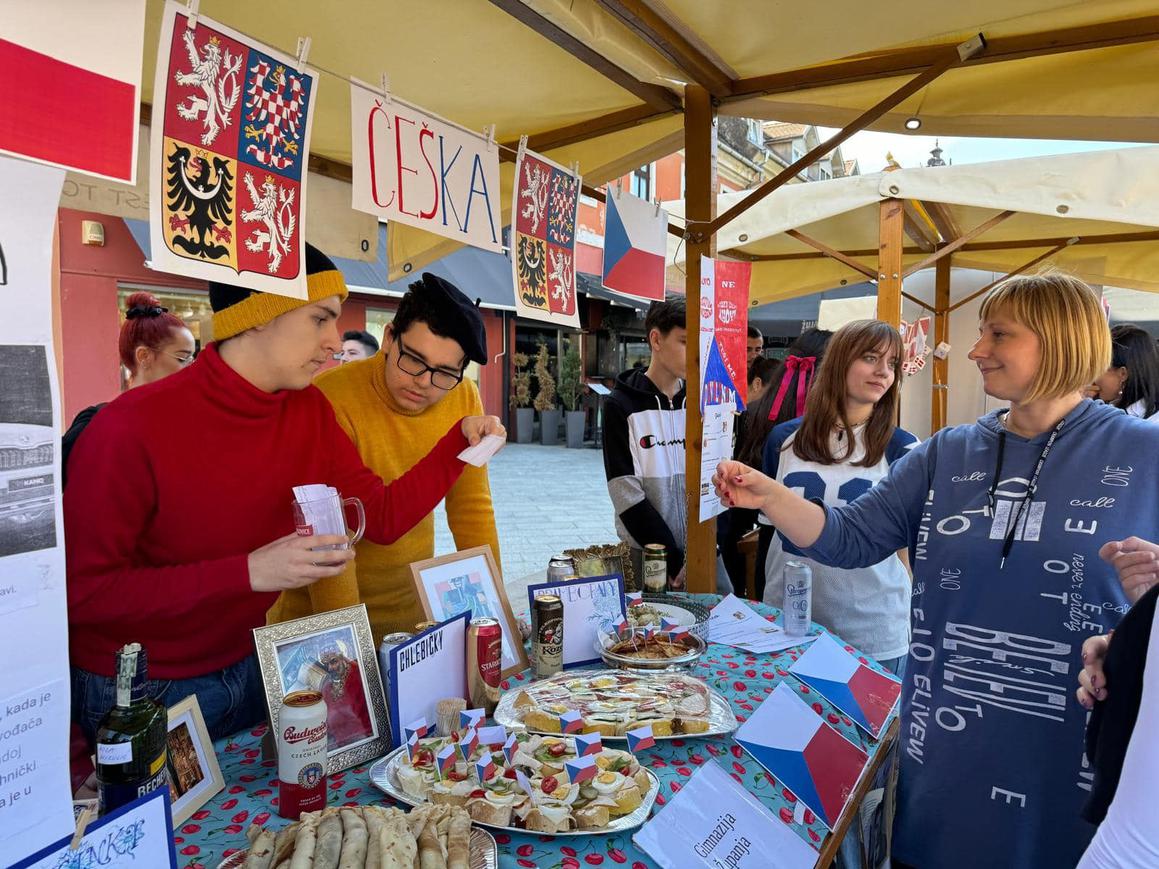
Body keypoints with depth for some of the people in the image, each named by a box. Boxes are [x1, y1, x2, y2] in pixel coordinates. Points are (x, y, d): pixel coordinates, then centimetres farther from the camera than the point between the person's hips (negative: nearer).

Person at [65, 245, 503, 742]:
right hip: (135, 697, -5)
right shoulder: (133, 427, -25)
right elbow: (81, 590, -23)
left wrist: (460, 439, -13)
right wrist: (247, 572, -32)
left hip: (247, 664, 6)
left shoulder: (309, 409, -6)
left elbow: (384, 518, -4)